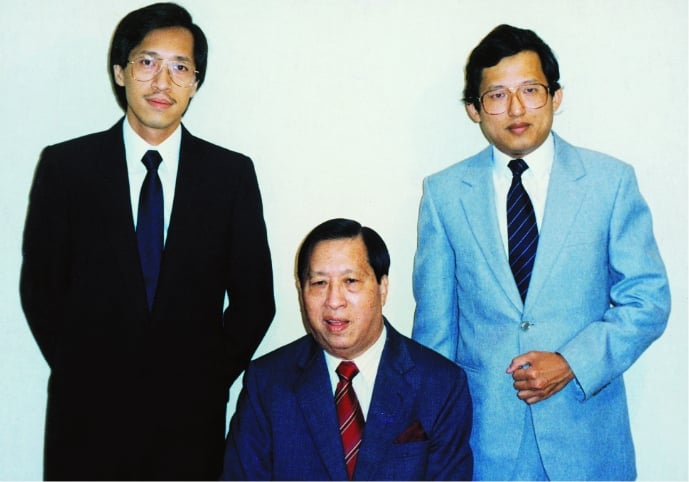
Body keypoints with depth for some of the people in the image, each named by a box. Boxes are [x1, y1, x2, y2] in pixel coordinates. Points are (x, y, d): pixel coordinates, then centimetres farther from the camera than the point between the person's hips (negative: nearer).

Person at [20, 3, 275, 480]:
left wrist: (209, 381, -2)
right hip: (89, 415, 0)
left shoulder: (233, 173, 1)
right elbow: (39, 285, 3)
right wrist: (80, 376, -2)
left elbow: (254, 297, 3)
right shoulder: (65, 165, 0)